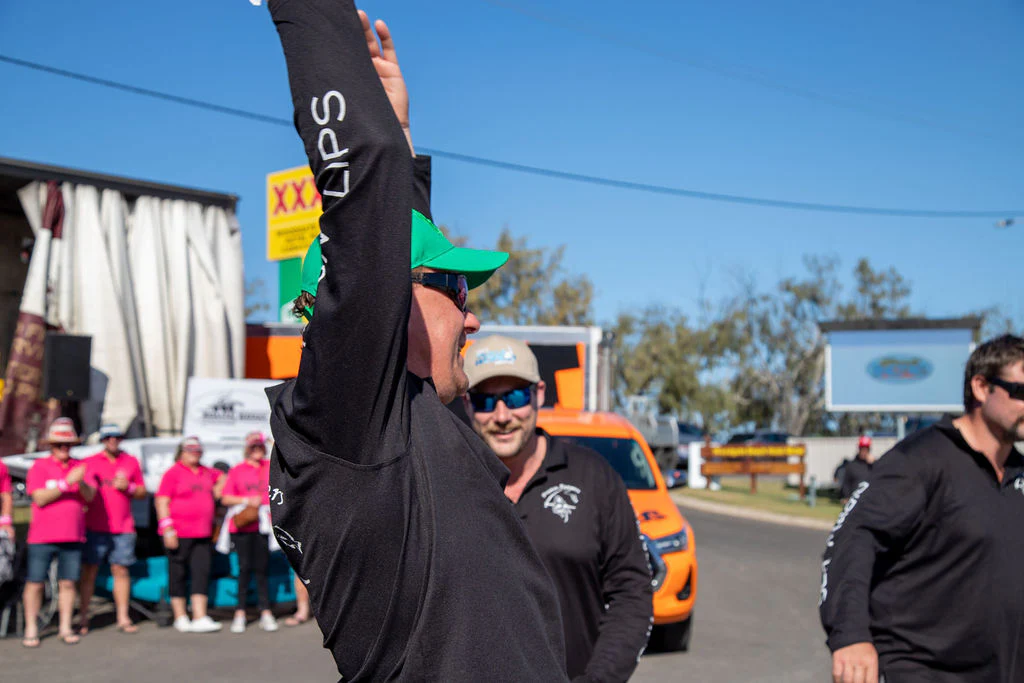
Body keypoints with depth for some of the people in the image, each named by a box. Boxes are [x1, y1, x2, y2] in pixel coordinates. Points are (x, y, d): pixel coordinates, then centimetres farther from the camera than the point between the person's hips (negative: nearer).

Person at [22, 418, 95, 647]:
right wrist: (67, 482, -19)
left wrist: (81, 482, -20)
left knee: (68, 583, 4)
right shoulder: (39, 466, 1)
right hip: (42, 537, -2)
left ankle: (65, 628, 12)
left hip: (72, 537, 3)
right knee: (35, 583, 0)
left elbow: (90, 496, 0)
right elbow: (40, 498, -11)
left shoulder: (79, 466, 10)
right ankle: (31, 629, 9)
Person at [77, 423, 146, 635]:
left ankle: (123, 618, 6)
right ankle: (83, 617, 4)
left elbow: (142, 492, 15)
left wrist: (128, 487, -4)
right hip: (94, 528, -1)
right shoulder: (90, 463, 6)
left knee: (121, 571, 2)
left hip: (123, 528, 2)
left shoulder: (131, 462, 12)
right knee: (89, 571, -1)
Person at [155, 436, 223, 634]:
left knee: (202, 573, -2)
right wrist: (167, 529, -16)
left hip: (202, 535, 5)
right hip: (179, 534, -5)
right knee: (178, 575, 3)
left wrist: (215, 493, 18)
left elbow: (222, 478, 37)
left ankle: (200, 618, -2)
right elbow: (161, 501, -9)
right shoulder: (173, 473, -4)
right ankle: (180, 617, 13)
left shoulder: (206, 473, 15)